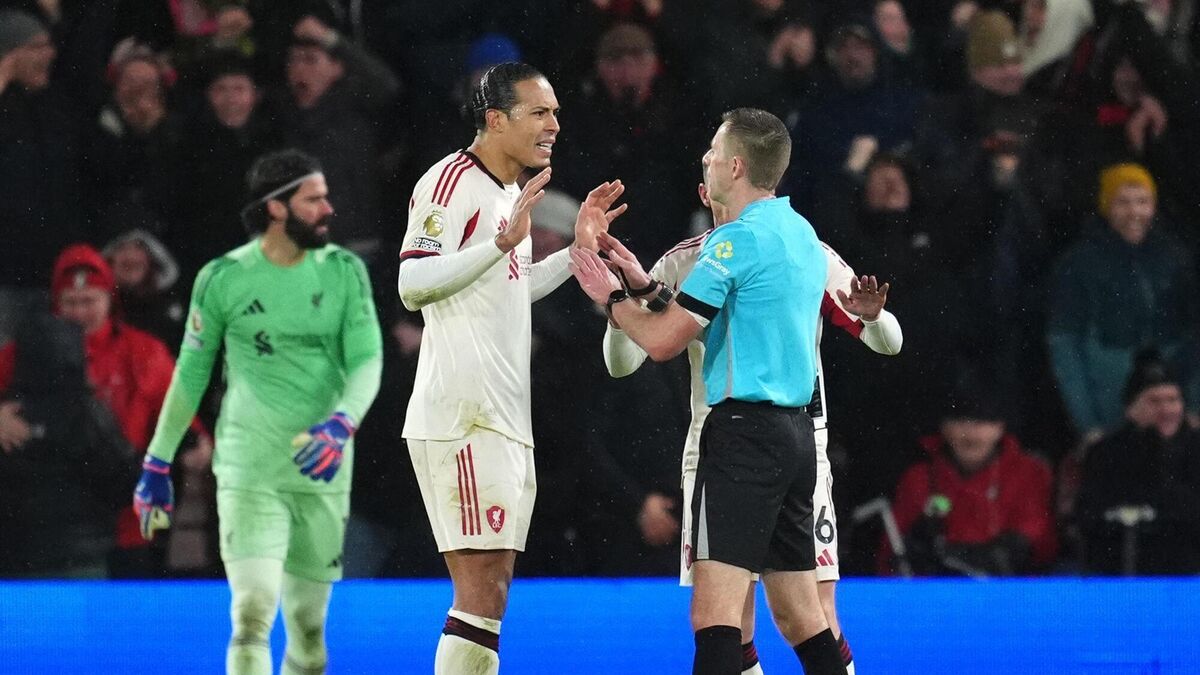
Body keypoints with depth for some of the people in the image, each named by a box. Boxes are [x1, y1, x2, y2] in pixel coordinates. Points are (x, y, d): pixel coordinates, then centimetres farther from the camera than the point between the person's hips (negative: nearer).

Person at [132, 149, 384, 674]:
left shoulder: (344, 271, 2)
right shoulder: (223, 278, -4)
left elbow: (367, 360, -4)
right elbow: (190, 374, 6)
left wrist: (342, 424, -24)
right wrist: (156, 465, 9)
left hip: (322, 471, 3)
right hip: (249, 469, -3)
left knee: (309, 628, 7)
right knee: (252, 617, -16)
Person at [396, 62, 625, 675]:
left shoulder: (512, 195, 20)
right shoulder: (451, 181, -9)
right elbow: (413, 285, -18)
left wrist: (577, 249, 22)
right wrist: (503, 241, -24)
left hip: (503, 418, 10)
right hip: (461, 415, -10)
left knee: (487, 596, 9)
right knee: (483, 594, -15)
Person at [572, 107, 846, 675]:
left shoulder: (736, 240, -12)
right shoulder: (801, 233, 15)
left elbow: (663, 341, -11)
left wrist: (611, 298, 6)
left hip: (743, 431, -9)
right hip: (795, 432, 9)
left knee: (713, 613, -15)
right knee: (800, 617, 12)